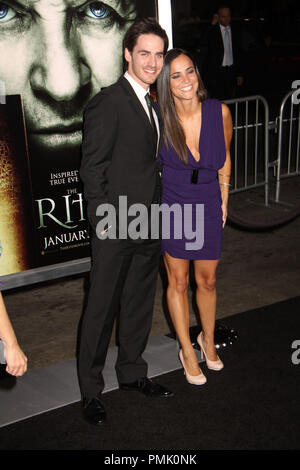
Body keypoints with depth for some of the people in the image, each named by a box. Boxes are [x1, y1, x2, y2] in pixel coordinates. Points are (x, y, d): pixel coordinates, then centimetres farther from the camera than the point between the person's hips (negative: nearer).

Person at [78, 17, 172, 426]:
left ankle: (132, 372, 36)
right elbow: (92, 168, -13)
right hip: (115, 228, -8)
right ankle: (91, 390, 19)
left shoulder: (153, 104, 12)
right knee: (102, 309, 4)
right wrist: (103, 220, -15)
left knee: (140, 304, 18)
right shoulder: (108, 102, -12)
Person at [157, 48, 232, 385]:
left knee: (206, 281, 14)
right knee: (178, 282, 10)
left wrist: (223, 200, 9)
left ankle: (208, 339, 40)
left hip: (208, 208, 2)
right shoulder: (160, 118, -16)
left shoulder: (219, 112, -11)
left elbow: (224, 159, 5)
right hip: (172, 206, -1)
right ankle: (187, 350, 30)